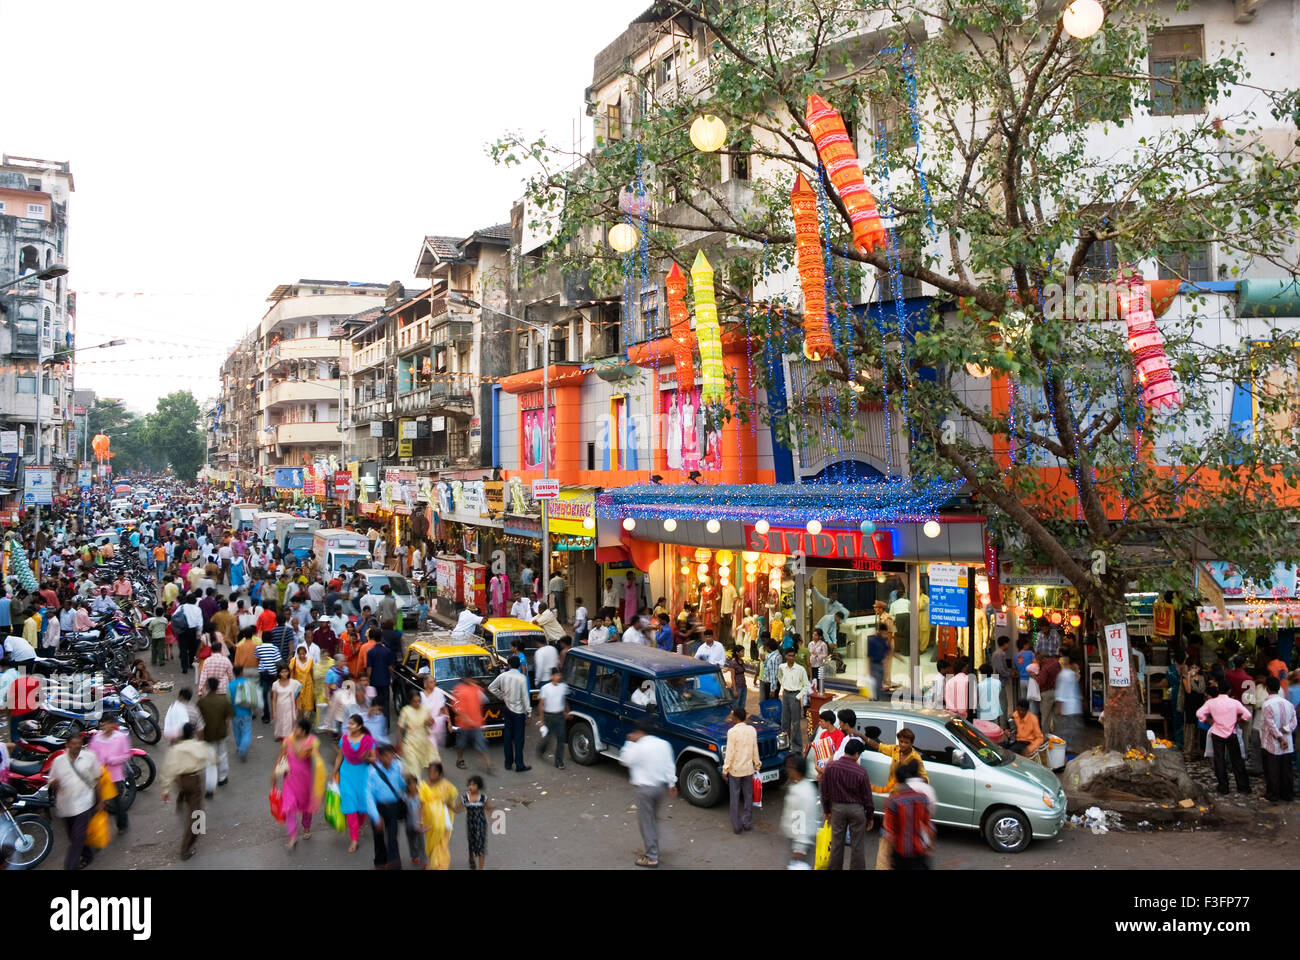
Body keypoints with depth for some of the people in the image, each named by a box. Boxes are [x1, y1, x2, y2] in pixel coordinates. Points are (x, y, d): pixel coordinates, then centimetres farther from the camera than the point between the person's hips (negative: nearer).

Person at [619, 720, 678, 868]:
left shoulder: (638, 747, -16)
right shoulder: (664, 744, 2)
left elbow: (624, 760, -1)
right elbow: (670, 765, 3)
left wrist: (629, 742, 4)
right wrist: (671, 784, 10)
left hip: (645, 788, -7)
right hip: (661, 786, 7)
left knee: (646, 822, 3)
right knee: (654, 819, 22)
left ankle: (652, 857, 4)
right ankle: (653, 849, 31)